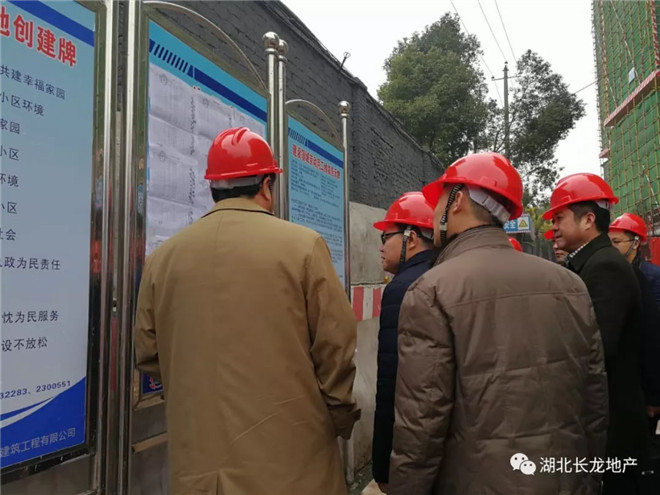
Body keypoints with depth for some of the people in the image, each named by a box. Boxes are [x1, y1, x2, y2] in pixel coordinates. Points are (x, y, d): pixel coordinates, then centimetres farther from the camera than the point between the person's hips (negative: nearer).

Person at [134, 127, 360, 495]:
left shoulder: (163, 256, -1)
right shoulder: (302, 245, -11)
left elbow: (148, 356, 7)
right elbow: (336, 351, -10)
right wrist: (342, 422, 7)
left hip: (198, 465, 3)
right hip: (291, 461, -2)